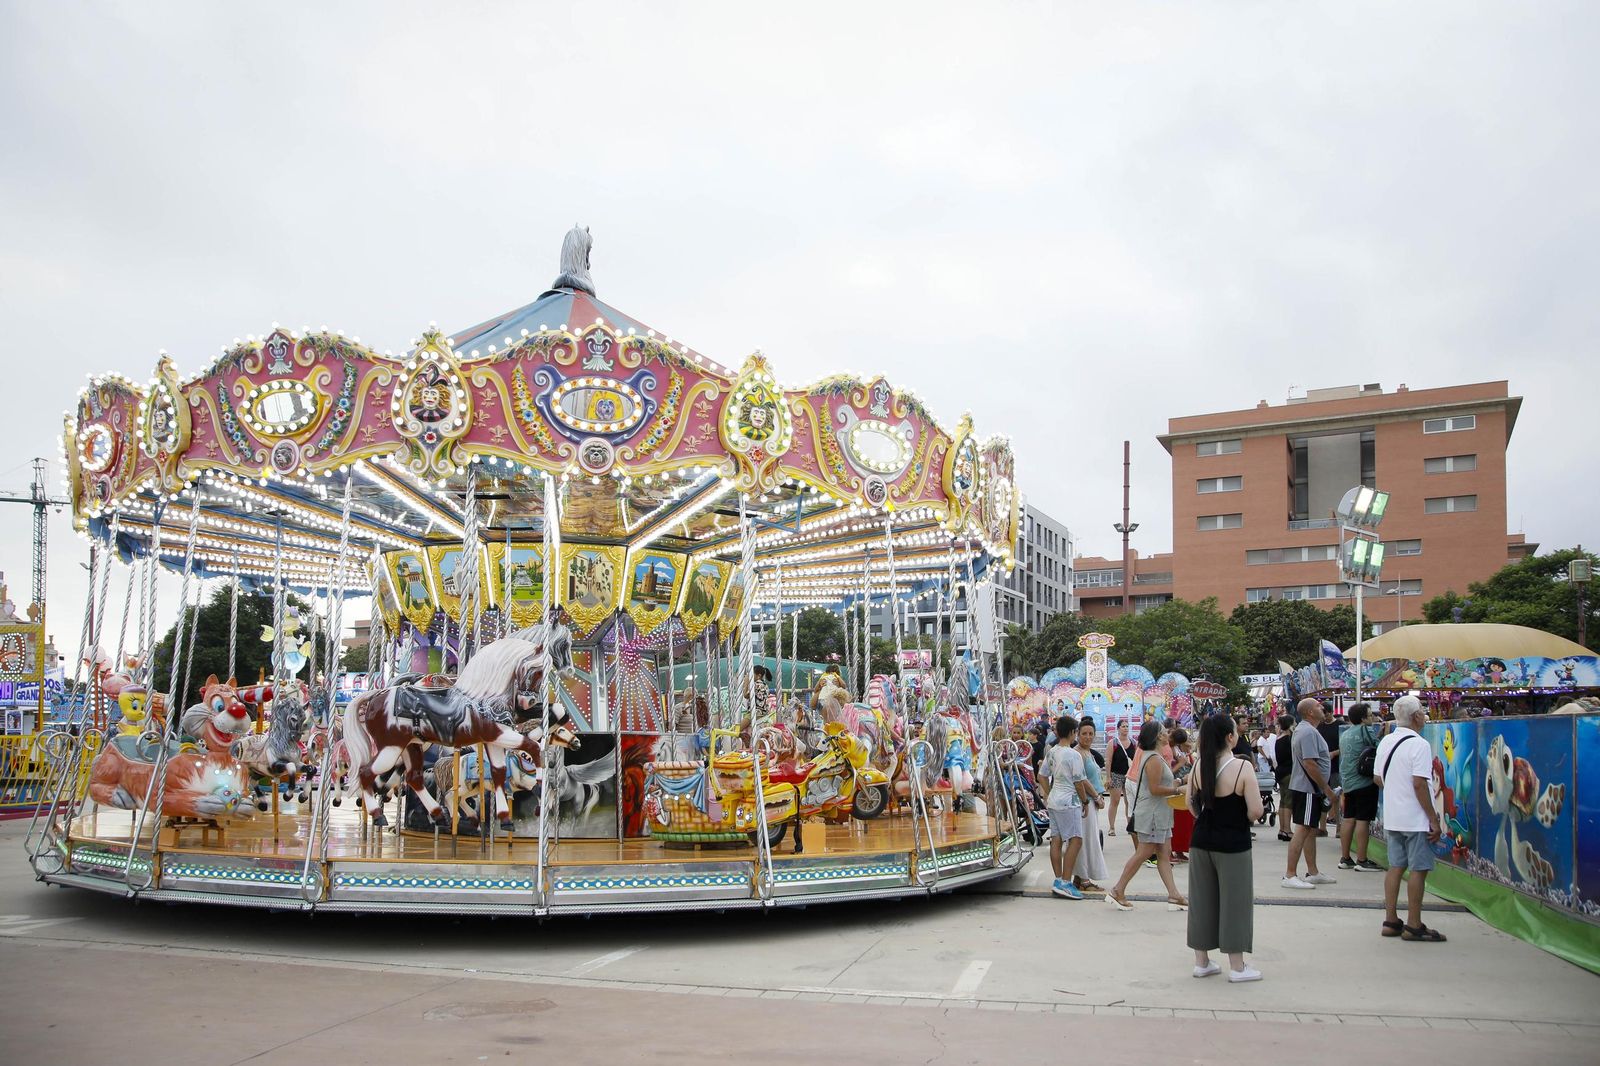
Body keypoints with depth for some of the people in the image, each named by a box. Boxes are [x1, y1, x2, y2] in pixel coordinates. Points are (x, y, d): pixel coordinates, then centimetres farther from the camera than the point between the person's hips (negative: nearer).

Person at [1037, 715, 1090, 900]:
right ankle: (1065, 883, -12)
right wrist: (1084, 801, 2)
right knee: (1075, 840, -7)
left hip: (1053, 800, 8)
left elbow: (1042, 776, 15)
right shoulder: (1073, 755, -13)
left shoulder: (1051, 753, 9)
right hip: (1069, 801, -8)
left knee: (1056, 840, 9)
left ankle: (1059, 880, 12)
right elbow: (1079, 782, -10)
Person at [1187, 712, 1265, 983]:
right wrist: (1242, 817, 3)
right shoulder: (1242, 767, -17)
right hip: (1233, 843, -5)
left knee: (1202, 900, 13)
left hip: (1202, 841, 5)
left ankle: (1201, 961, 22)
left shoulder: (1199, 766, -2)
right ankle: (1237, 967, 14)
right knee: (1234, 901, 6)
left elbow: (1191, 804, 6)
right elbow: (1255, 811, -18)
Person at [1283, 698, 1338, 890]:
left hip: (1307, 789, 11)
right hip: (1307, 789, -11)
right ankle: (1290, 876, -10)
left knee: (1311, 831, 15)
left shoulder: (1302, 730, 16)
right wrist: (1326, 788, -18)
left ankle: (1313, 873, 23)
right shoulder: (1308, 732, -18)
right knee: (1302, 831, -10)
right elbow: (1310, 764, -25)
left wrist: (1325, 787, 23)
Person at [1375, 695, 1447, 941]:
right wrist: (1433, 819, -16)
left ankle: (1391, 921, 14)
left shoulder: (1386, 742, 9)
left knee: (1396, 867, 12)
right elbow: (1419, 784, -20)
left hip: (1392, 817, 8)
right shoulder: (1419, 744, -15)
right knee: (1419, 870, -1)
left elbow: (1377, 778, 14)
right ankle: (1414, 926, 3)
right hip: (1415, 819, -8)